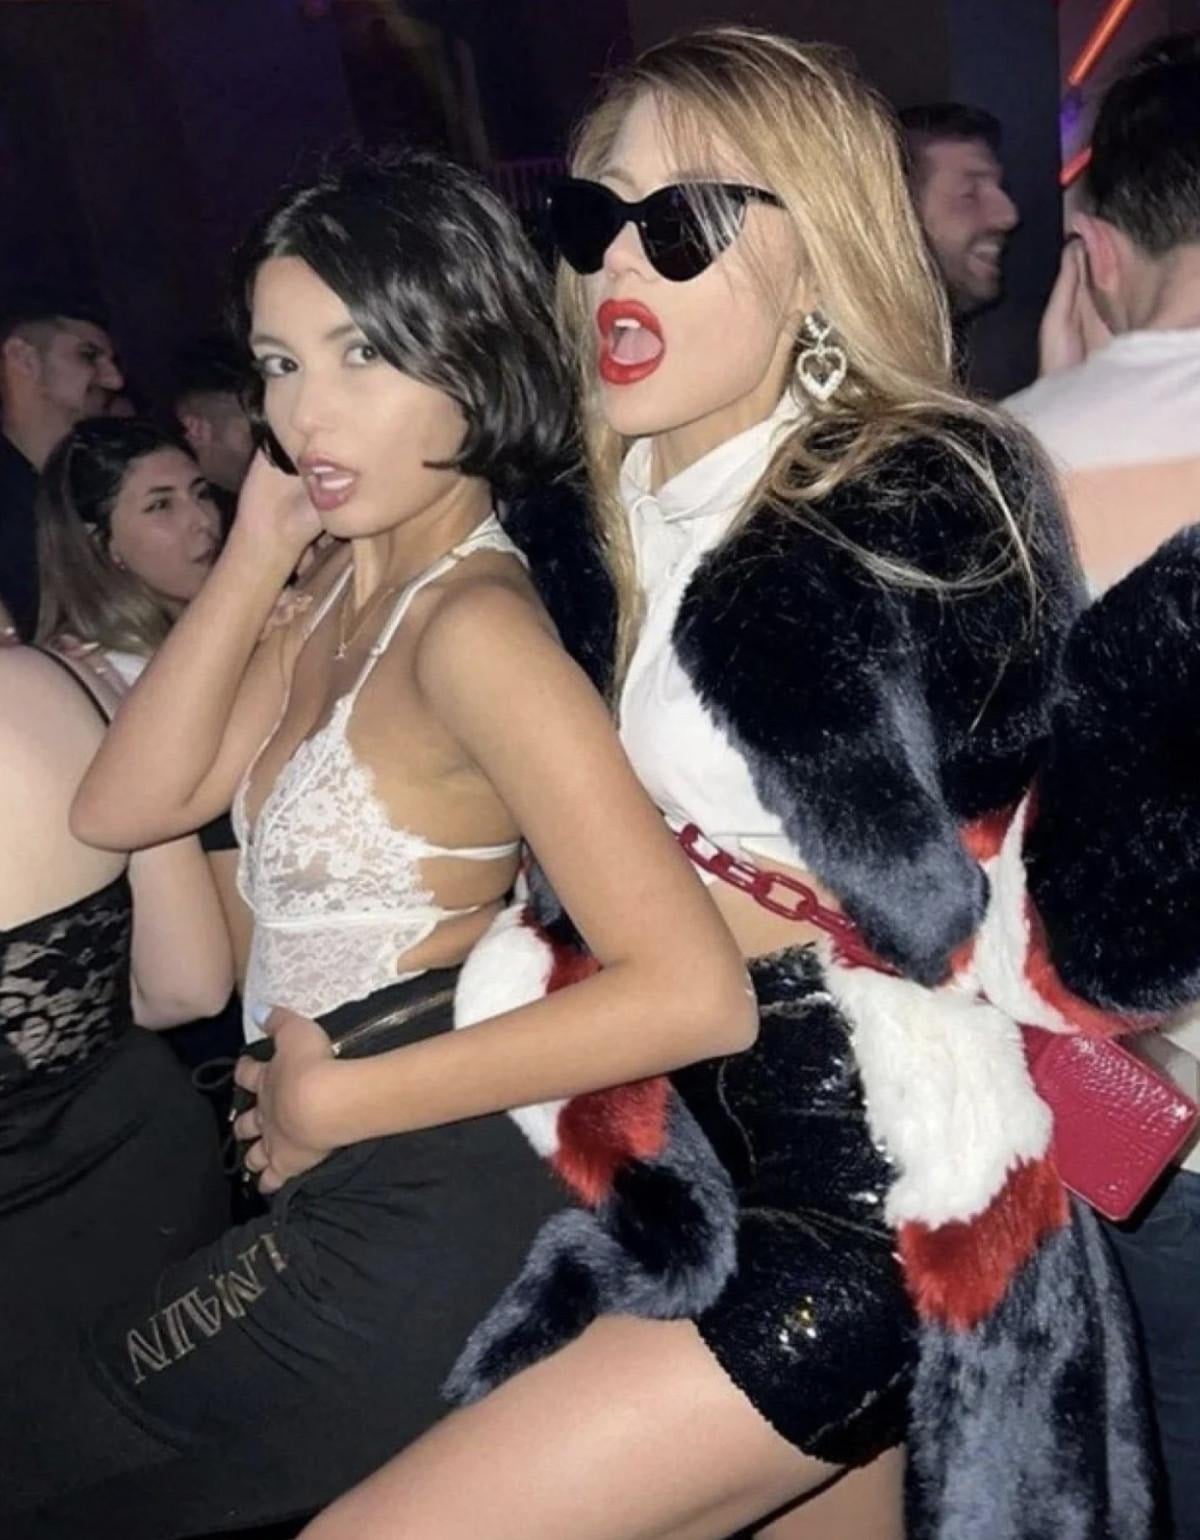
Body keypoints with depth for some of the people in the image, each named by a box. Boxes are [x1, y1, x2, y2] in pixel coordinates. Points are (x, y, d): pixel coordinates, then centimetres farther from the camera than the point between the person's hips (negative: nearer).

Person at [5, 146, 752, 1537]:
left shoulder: (470, 625, -24)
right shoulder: (351, 589, 4)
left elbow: (695, 995, -31)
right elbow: (122, 806, 0)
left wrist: (340, 1103, -21)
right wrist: (254, 554, -7)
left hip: (421, 1219, -8)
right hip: (357, 1198, 9)